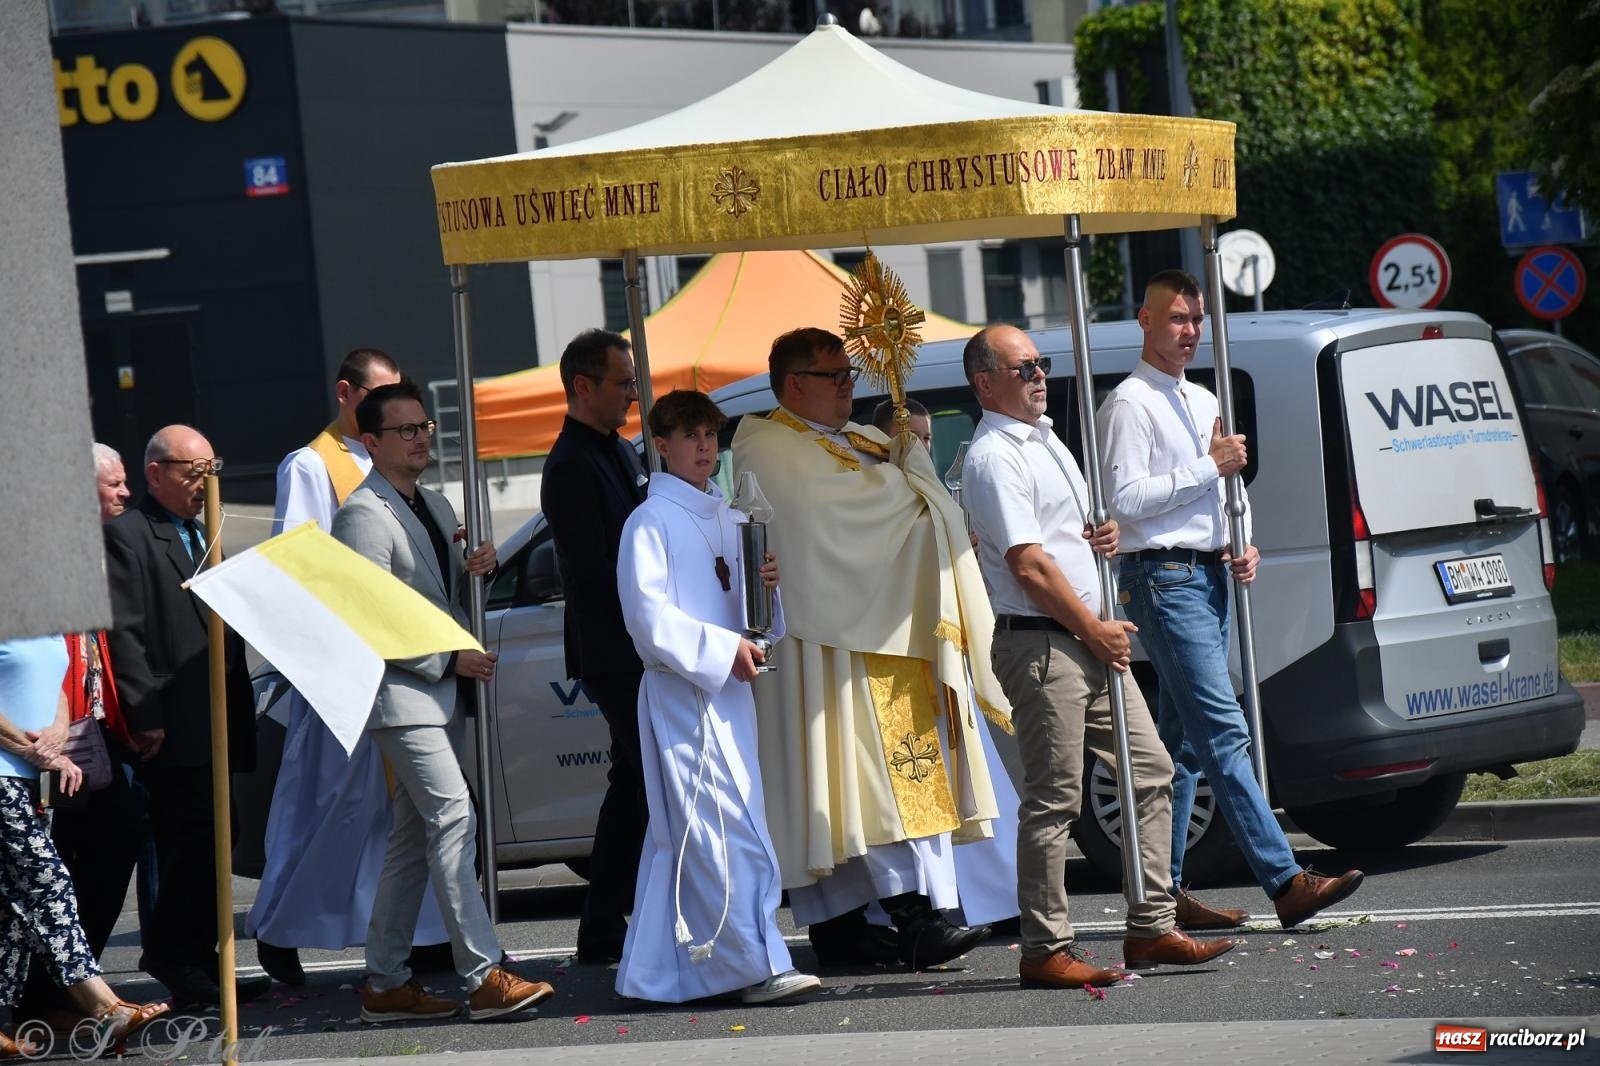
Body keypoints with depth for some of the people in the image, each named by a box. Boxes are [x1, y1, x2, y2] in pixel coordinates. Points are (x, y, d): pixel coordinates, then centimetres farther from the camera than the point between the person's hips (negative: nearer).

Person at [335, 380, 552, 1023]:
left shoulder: (435, 507, 17)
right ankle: (484, 977, -18)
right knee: (454, 821, -15)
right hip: (403, 697, -9)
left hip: (445, 696, 9)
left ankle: (386, 983, 15)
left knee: (412, 841, 10)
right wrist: (450, 659, -16)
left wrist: (472, 569, 3)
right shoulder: (365, 515, -11)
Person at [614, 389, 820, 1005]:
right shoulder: (651, 522, -7)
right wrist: (721, 648, -17)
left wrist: (764, 583, 2)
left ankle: (655, 973, 14)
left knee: (680, 835, 10)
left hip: (728, 690, 8)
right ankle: (758, 966, -16)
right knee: (725, 832, -13)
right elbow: (649, 617, -14)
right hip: (681, 694, -8)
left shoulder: (725, 518, 17)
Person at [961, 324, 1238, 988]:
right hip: (1039, 641, -10)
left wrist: (1100, 537, 7)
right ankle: (1045, 951, -3)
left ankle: (1151, 929, 13)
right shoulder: (994, 457, -12)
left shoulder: (1045, 439, 18)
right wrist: (1095, 632, -13)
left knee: (1150, 772, 8)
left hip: (1090, 639, 10)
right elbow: (1029, 565, -17)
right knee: (1054, 799, -7)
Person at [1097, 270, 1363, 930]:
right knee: (1224, 732, -15)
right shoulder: (1130, 404, -8)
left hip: (1210, 577, 9)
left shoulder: (1202, 401, 21)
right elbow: (1125, 498, -17)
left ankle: (1164, 894, 13)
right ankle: (1286, 883, -23)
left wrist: (1244, 545, 10)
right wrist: (1208, 466, -14)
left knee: (1183, 744, 9)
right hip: (1164, 579, -9)